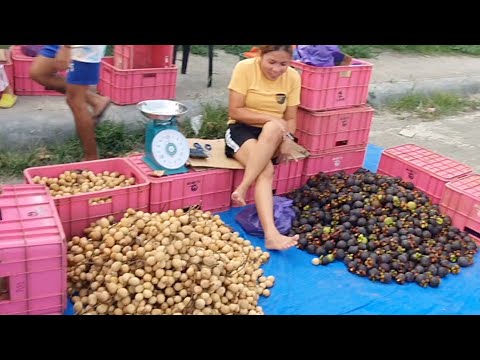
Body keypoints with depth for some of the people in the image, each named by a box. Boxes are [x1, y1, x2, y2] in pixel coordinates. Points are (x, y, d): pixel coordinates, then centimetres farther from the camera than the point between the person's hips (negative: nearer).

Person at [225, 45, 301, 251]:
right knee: (266, 170, -32)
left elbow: (290, 118, 3)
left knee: (272, 130, -36)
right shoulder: (245, 68, -10)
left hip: (274, 135, 3)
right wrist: (270, 118, -21)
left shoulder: (293, 77, 0)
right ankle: (271, 234, -39)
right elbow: (235, 112, -12)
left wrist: (287, 139, -19)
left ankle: (242, 188, -31)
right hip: (242, 129, -3)